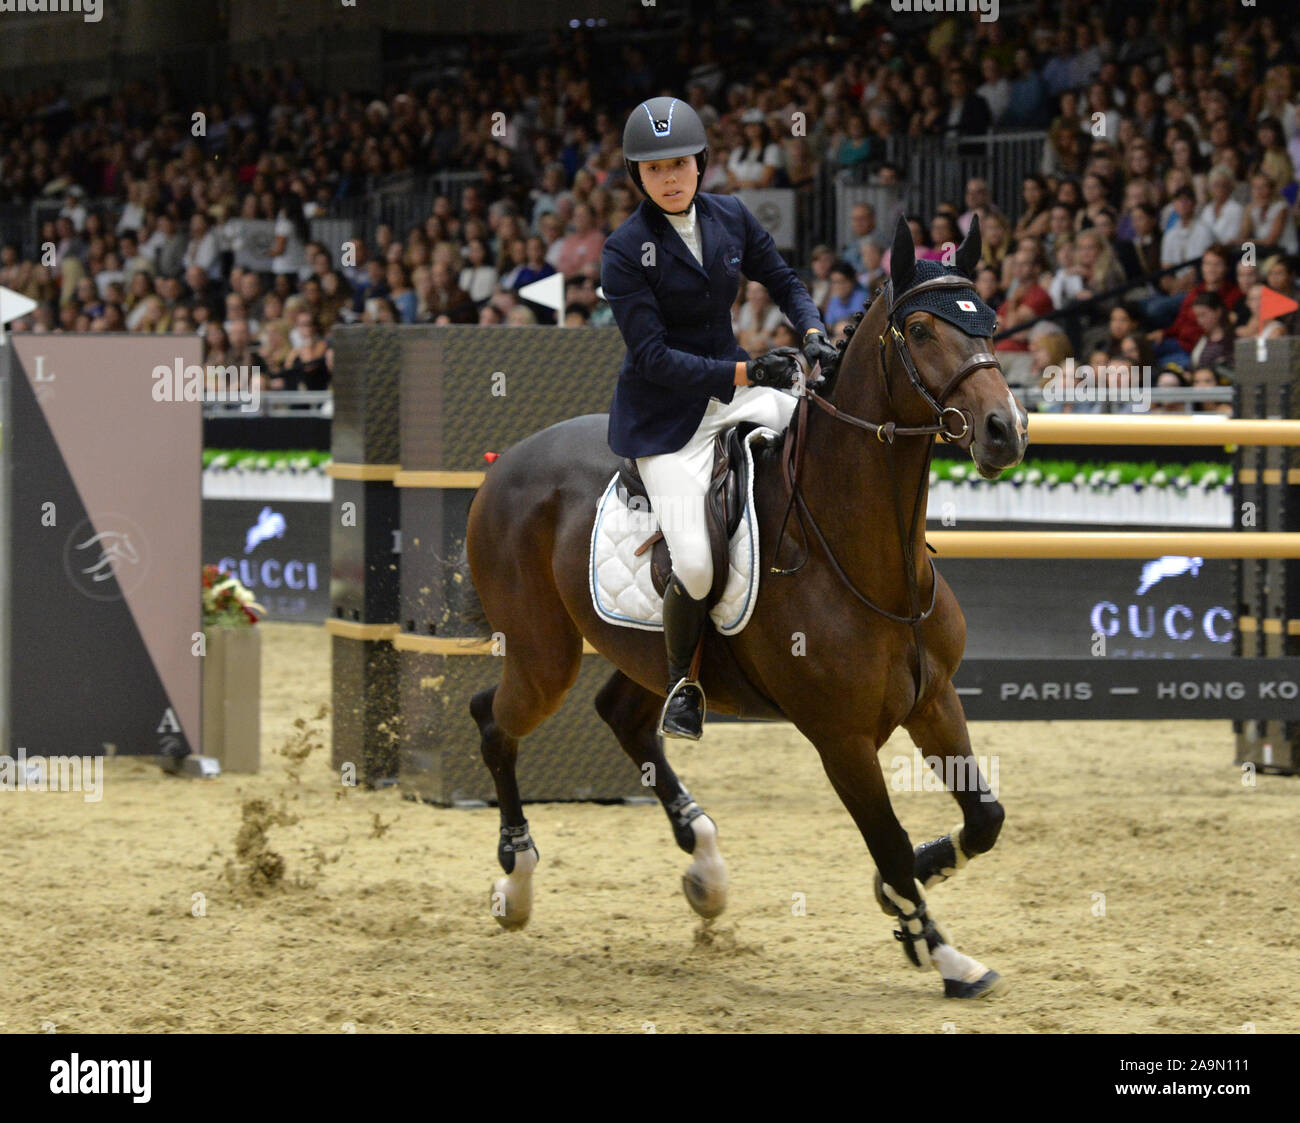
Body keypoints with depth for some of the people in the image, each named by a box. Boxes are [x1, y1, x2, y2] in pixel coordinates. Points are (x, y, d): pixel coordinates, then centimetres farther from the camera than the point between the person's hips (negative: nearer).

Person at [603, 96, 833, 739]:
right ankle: (682, 682, 8)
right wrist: (745, 372, -26)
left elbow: (783, 282, 15)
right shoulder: (625, 252, -14)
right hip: (665, 416, -5)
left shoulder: (730, 218, 1)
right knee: (696, 566, -20)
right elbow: (653, 356, -19)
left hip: (731, 388, 5)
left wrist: (812, 333, -6)